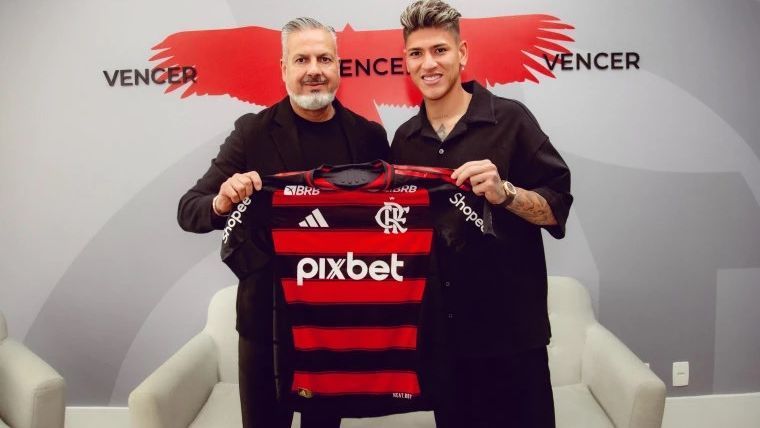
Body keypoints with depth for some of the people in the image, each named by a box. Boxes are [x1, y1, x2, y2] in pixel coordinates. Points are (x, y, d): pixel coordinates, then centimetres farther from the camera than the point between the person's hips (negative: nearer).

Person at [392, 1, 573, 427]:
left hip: (511, 325, -4)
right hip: (439, 326, 5)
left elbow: (557, 208, -10)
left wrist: (503, 192, -26)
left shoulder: (510, 119, -8)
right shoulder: (404, 139, 7)